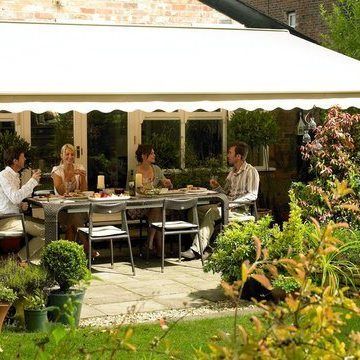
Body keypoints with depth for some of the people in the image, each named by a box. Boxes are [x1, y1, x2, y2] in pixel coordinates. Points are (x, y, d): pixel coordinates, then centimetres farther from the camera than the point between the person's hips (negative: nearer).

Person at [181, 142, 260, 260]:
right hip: (227, 205, 9)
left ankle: (197, 249, -33)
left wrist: (232, 203, -22)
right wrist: (217, 187, 3)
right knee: (198, 209, -9)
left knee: (211, 212, -30)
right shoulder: (232, 172, 21)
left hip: (240, 209, -9)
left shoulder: (251, 171, -5)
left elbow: (252, 195, -15)